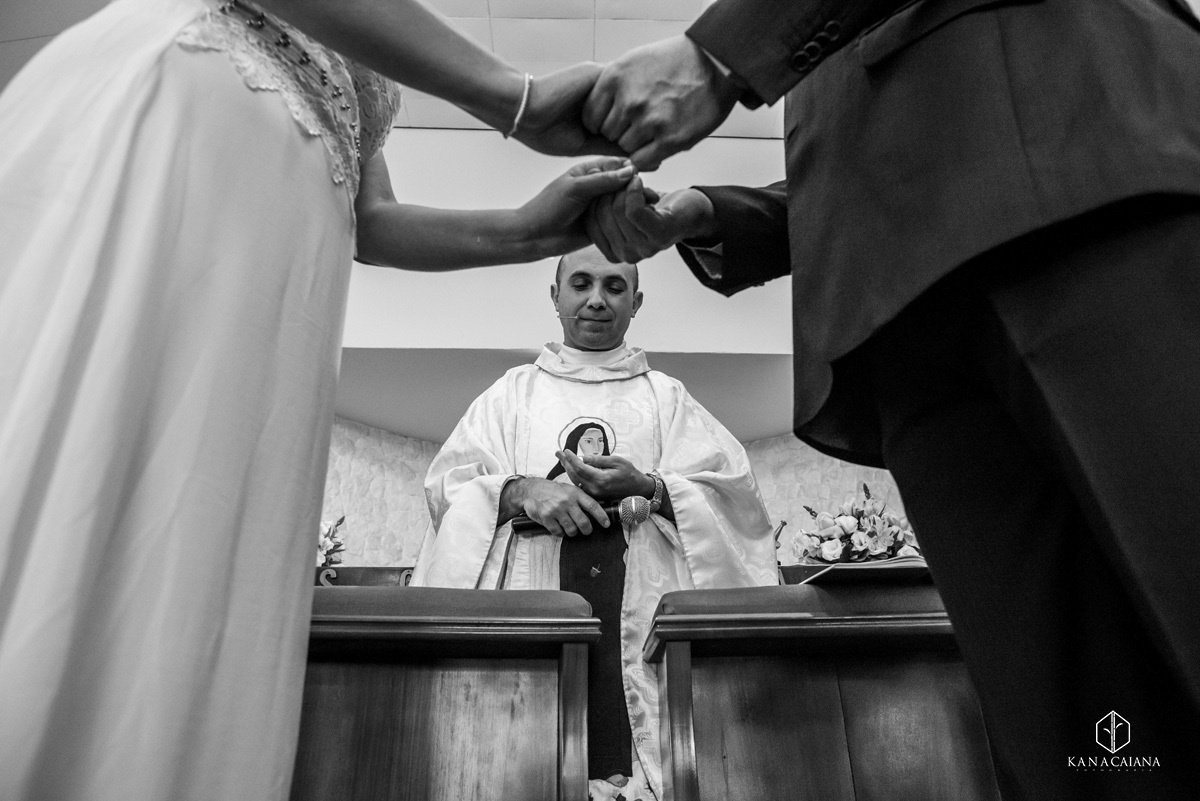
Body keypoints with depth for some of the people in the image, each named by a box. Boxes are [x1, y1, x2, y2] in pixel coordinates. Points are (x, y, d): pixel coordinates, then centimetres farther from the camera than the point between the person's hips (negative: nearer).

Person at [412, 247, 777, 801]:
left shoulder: (666, 396, 20)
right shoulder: (513, 391, 20)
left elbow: (733, 490, 7)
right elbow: (446, 484, 8)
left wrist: (647, 487, -11)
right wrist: (521, 490, -12)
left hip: (643, 594, 0)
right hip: (532, 590, 1)